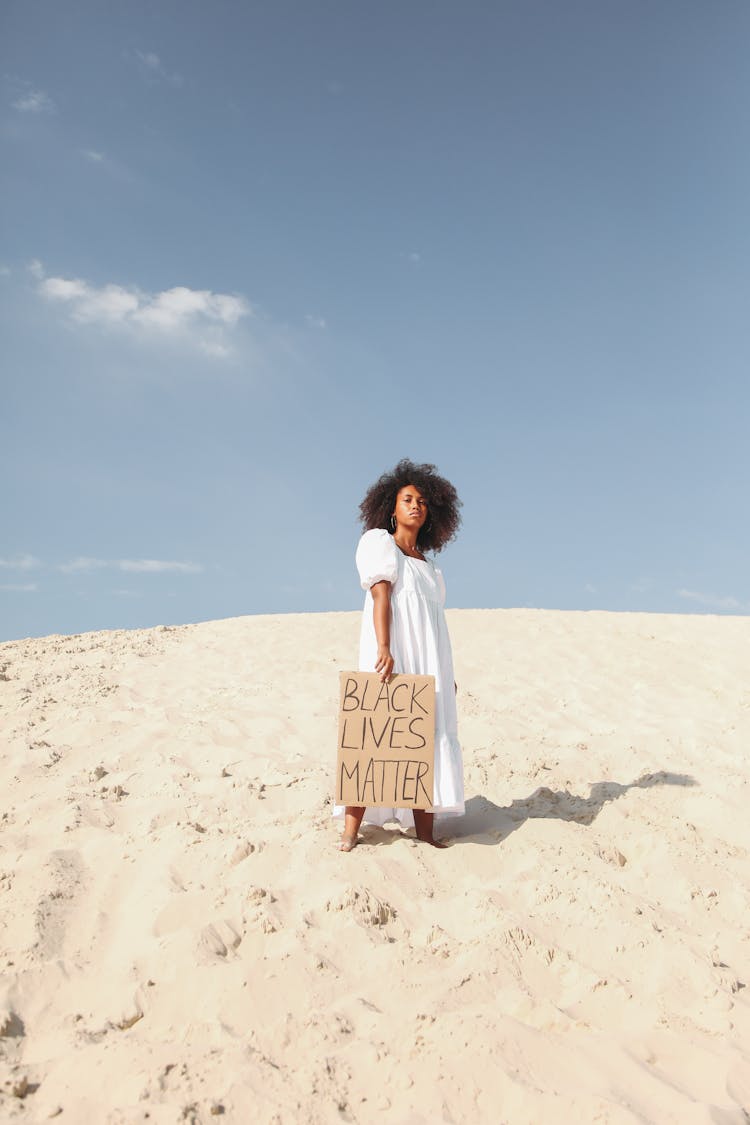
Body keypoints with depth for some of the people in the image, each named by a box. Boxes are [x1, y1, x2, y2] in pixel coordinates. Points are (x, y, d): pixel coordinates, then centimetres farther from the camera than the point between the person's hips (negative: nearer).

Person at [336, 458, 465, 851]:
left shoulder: (426, 564, 24)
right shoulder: (379, 541, 5)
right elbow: (380, 595, -10)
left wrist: (446, 673, 16)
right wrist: (384, 648, -22)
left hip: (428, 662, 7)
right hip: (392, 654, -7)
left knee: (427, 740, 1)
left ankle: (425, 833, 2)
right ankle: (349, 834, -12)